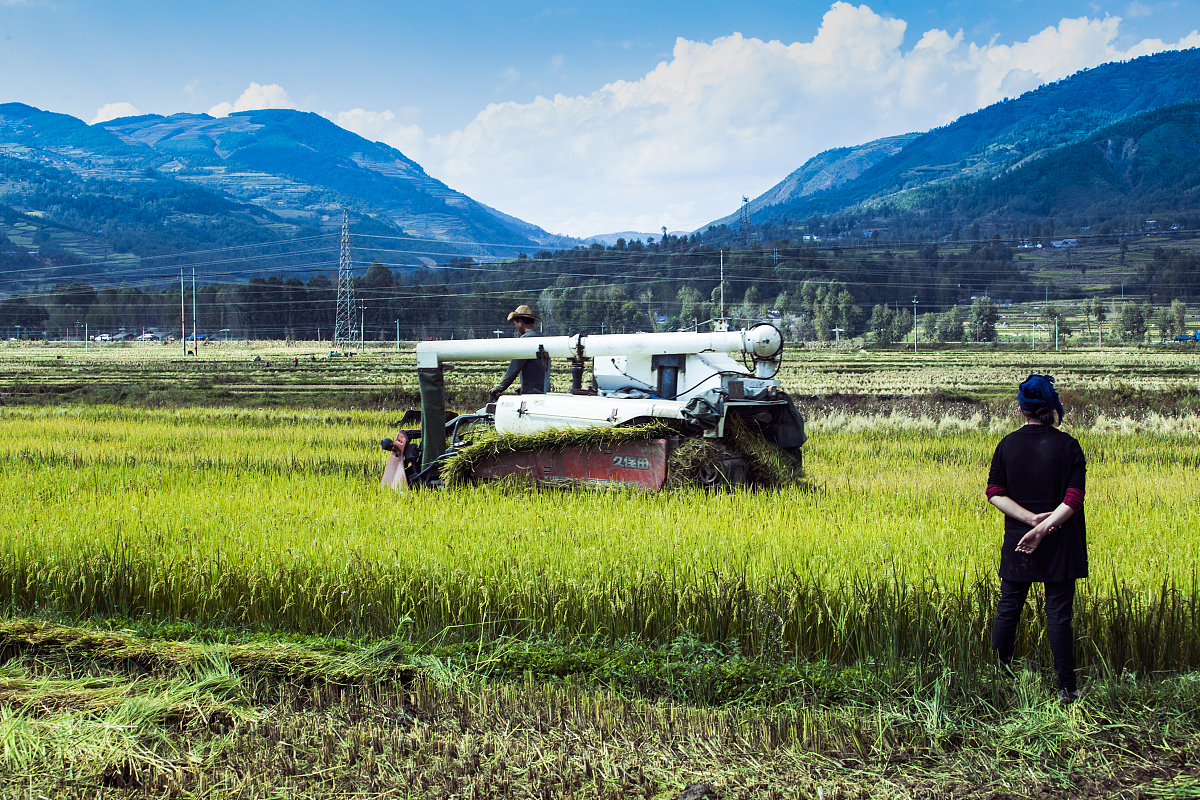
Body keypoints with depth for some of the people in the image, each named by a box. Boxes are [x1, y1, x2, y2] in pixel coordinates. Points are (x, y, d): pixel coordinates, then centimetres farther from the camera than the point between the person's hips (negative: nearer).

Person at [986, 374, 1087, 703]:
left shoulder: (1007, 445, 0)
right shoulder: (1068, 445, -6)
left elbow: (995, 493, -4)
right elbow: (1074, 499, -13)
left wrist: (1031, 518, -11)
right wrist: (1043, 527, -16)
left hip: (1017, 543, 2)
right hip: (1060, 545, -2)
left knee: (1008, 610, 11)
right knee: (1058, 614, 3)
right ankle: (1066, 687, 7)